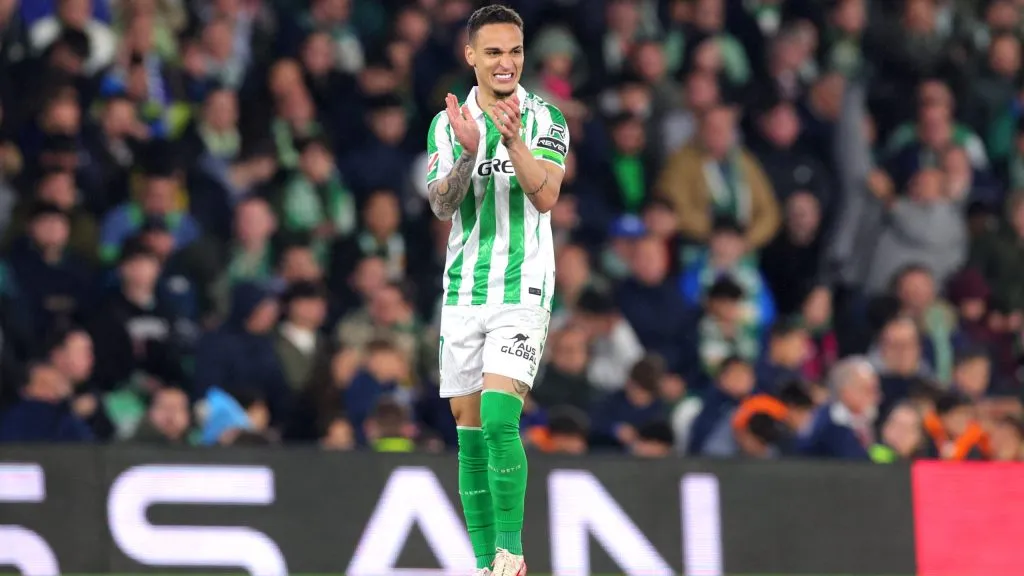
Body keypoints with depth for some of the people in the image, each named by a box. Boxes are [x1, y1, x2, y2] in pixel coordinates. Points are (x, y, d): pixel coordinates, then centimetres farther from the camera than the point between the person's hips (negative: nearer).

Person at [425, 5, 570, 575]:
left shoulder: (545, 119, -2)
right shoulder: (448, 123, 7)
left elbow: (546, 195, -14)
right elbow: (442, 204, -4)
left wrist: (514, 140, -29)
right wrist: (467, 152, -22)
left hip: (523, 292, -4)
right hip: (463, 292, 4)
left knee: (499, 419, -19)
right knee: (470, 431, 4)